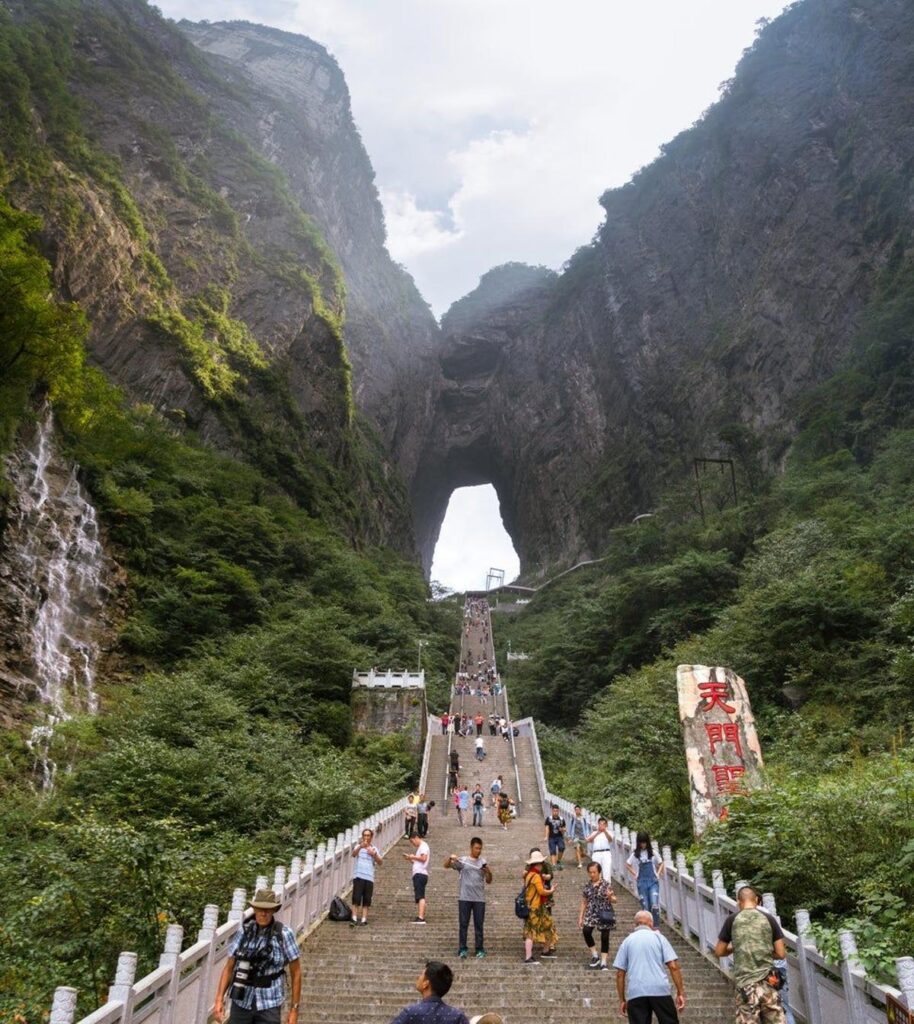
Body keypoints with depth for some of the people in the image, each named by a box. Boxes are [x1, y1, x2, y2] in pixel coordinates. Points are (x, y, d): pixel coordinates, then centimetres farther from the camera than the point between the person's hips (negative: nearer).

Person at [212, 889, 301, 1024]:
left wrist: (294, 1008, -5)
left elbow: (296, 972, -6)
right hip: (242, 1002, 3)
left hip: (269, 1004, -3)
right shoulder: (244, 932, -4)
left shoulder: (284, 934, -12)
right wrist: (219, 999, -11)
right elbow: (228, 968, 0)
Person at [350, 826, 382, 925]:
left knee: (367, 900, 1)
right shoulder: (358, 846, 6)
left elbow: (379, 862, 2)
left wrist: (374, 854, -18)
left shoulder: (374, 849, 13)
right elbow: (353, 854, -17)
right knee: (356, 898, -8)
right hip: (358, 876, -2)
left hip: (369, 877, 2)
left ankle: (364, 919, 5)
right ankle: (354, 918, -5)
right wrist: (360, 846, -37)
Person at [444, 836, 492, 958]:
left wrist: (489, 873, -13)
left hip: (479, 898, 2)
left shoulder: (483, 862, 10)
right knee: (463, 924, 1)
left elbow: (488, 882, 8)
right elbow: (446, 865, -7)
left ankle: (480, 949, 15)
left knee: (479, 924, 6)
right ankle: (462, 949, 9)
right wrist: (450, 858, -28)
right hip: (464, 898, -2)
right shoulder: (462, 861, 2)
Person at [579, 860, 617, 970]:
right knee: (586, 931, -18)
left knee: (604, 937, 1)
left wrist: (610, 897, -24)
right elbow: (584, 902, 12)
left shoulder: (606, 885, -4)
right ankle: (595, 956, 1)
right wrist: (581, 917, 11)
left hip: (604, 914, -2)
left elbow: (614, 900, -2)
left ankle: (603, 962, 17)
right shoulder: (587, 886, 5)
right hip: (591, 914, 2)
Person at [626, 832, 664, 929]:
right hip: (641, 882, 1)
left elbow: (661, 863, 12)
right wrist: (634, 874, 5)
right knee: (645, 907, 3)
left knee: (654, 905, -14)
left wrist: (658, 874, 1)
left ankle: (656, 927, -2)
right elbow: (628, 864, 14)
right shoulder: (635, 854, 3)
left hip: (653, 881, -1)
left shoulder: (653, 852, 0)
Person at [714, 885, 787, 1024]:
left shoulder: (732, 919, 1)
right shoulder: (769, 919, 3)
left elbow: (719, 952, 7)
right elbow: (781, 954, 3)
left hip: (745, 984, -1)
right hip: (768, 981, 1)